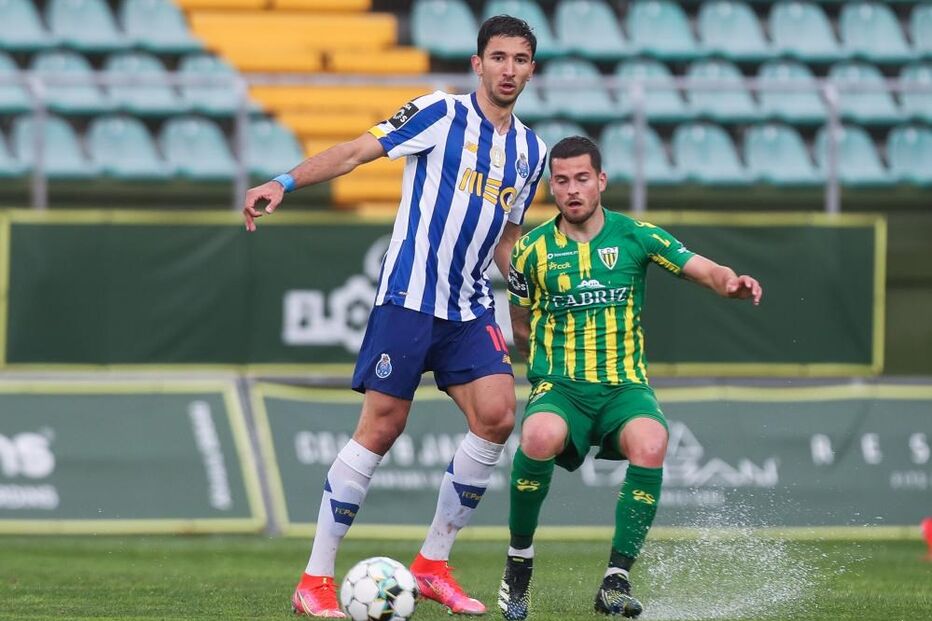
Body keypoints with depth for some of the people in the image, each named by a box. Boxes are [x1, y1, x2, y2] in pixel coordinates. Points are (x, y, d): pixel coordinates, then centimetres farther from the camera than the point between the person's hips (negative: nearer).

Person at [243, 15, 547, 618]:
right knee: (382, 428, -8)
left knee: (496, 417, -12)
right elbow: (357, 150, -9)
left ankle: (433, 564, 3)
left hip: (471, 308, 6)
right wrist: (284, 183, -21)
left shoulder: (531, 150, 14)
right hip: (409, 295, -6)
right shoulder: (442, 113, -4)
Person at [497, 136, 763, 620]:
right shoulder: (533, 249, 6)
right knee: (541, 436, -37)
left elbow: (706, 271, -1)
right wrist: (551, 368, 11)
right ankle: (519, 560, -14)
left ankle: (616, 580, -26)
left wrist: (732, 283, -21)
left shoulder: (635, 236, 4)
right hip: (558, 387, 0)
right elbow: (522, 328, 19)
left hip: (625, 386, 0)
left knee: (649, 444, -35)